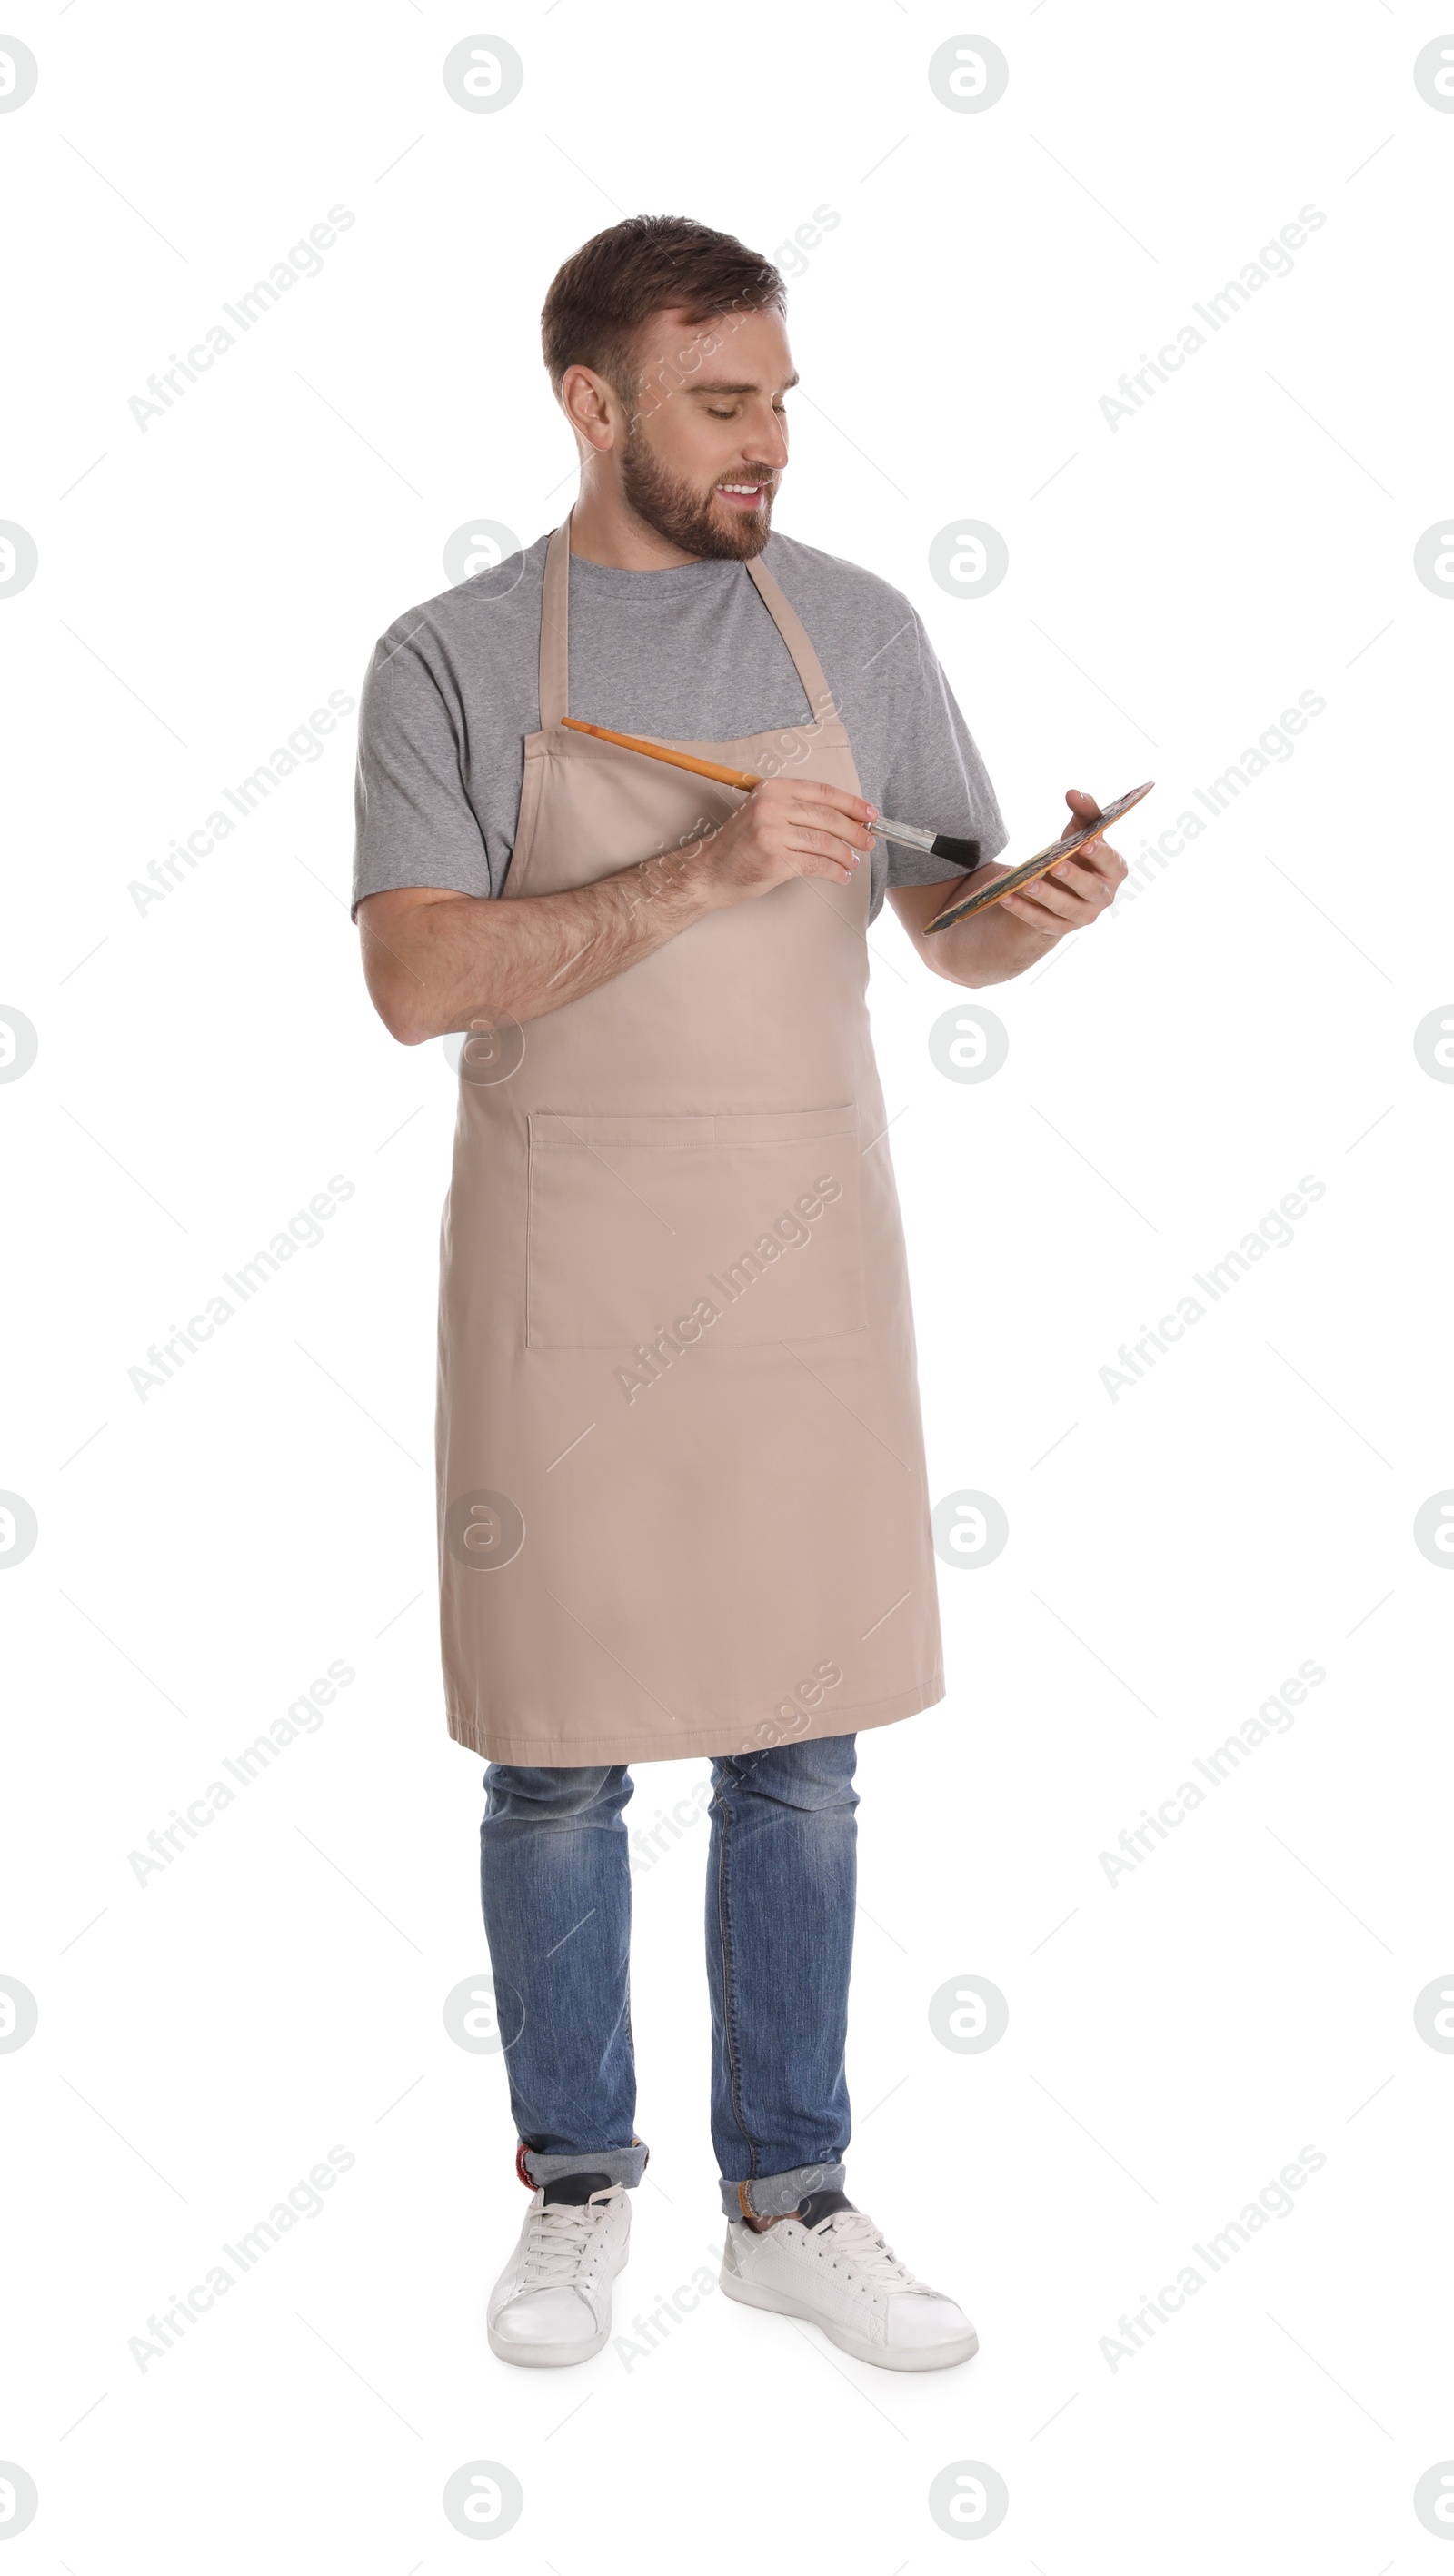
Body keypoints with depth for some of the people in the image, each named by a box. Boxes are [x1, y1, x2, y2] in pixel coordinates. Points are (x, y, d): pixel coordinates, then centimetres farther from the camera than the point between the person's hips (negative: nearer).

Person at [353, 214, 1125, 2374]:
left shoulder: (856, 628, 6)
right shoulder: (452, 660, -3)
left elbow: (956, 933, 8)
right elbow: (420, 978, -14)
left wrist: (1044, 905, -16)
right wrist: (699, 873, -24)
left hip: (806, 1260, 2)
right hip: (562, 1278, -2)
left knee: (800, 1761, 9)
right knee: (557, 1765, 8)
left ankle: (790, 2204, 25)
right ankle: (578, 2186, 28)